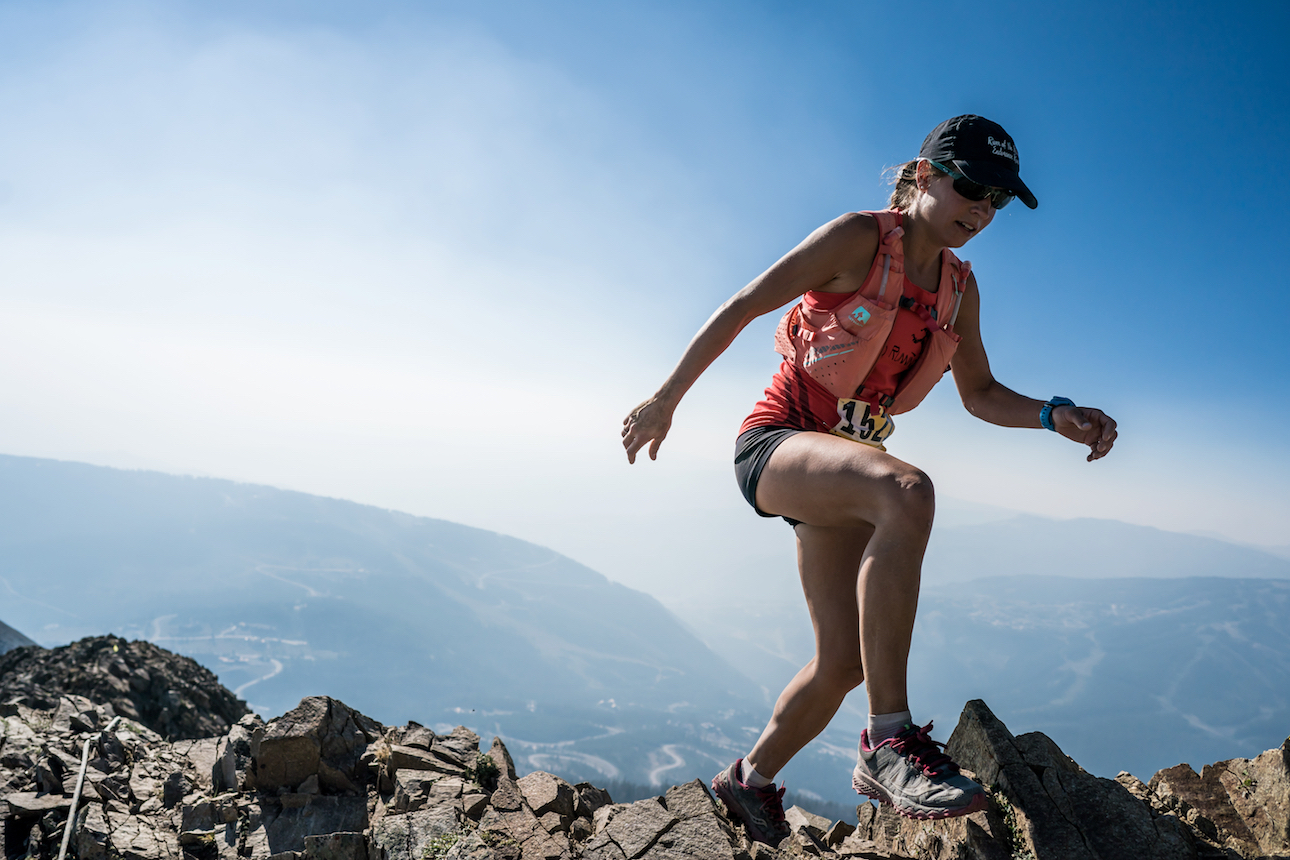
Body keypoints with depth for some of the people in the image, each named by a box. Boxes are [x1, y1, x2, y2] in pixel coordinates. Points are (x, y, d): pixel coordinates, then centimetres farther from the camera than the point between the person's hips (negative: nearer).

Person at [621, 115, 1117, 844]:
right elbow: (739, 310, -9)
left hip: (843, 465, 8)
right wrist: (666, 401, -6)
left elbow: (981, 396, 13)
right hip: (776, 442, -7)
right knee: (907, 492, -39)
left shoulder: (959, 285, 10)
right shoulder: (858, 239, -10)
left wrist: (1056, 416, -7)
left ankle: (749, 782, 29)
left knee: (843, 661, 4)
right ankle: (890, 742, -33)